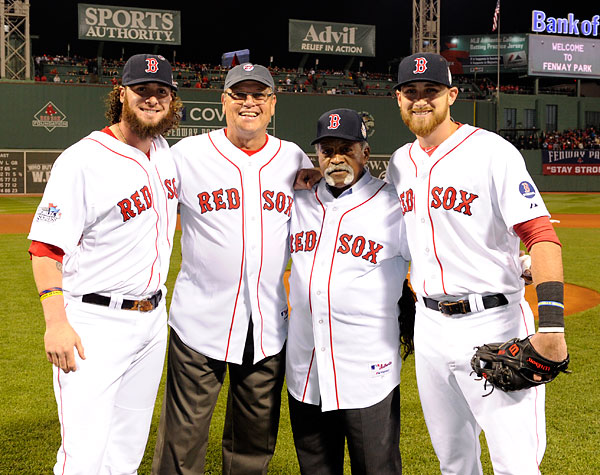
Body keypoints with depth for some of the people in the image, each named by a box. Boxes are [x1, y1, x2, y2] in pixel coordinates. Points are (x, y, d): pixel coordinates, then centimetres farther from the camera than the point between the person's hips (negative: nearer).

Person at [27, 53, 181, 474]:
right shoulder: (83, 160, -14)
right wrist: (56, 323, -26)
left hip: (153, 319, 7)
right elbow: (45, 246, -15)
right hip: (95, 321, -7)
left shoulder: (165, 152, 8)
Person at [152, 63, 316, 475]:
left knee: (256, 441, 15)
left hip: (269, 327, 3)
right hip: (200, 320, -2)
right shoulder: (187, 154, -1)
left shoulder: (295, 160, 7)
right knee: (182, 441, 2)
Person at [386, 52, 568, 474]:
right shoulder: (400, 163, 11)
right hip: (430, 325, 6)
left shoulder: (492, 151, -10)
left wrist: (551, 324, -28)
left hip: (492, 324, -6)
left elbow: (541, 235, -18)